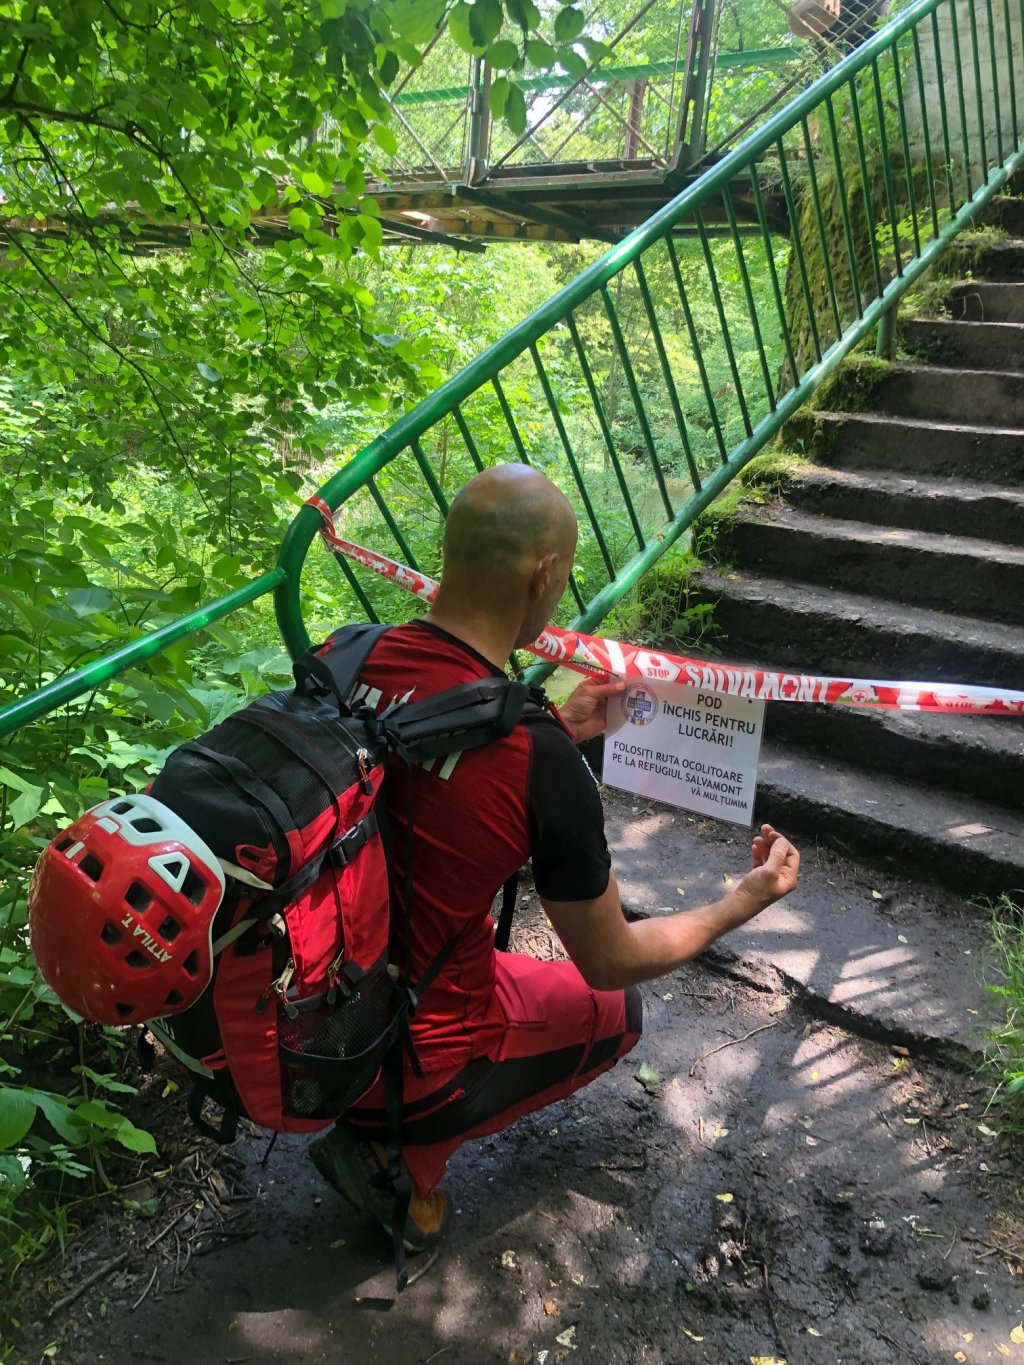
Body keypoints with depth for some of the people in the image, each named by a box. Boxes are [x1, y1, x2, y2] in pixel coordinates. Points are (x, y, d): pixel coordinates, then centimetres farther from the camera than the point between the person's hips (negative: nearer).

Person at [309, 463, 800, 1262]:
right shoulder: (543, 765, -28)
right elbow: (612, 962, -11)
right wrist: (743, 904, 5)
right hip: (402, 1068, -5)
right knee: (613, 1011, 21)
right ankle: (402, 1157, 10)